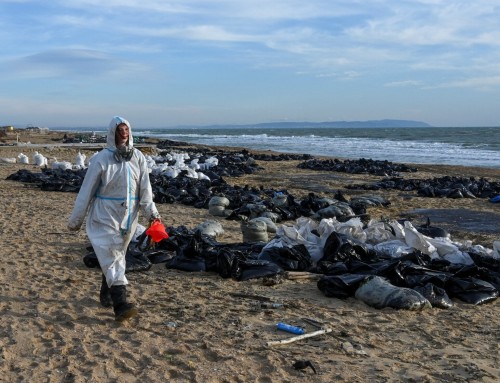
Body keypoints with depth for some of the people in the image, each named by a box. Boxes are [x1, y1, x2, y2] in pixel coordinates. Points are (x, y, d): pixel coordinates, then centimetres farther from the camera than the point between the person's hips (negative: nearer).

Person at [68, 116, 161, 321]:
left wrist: (151, 212, -15)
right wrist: (76, 218, 0)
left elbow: (145, 188, -2)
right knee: (111, 256, -13)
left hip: (129, 215, 4)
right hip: (105, 215, -4)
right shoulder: (101, 158, -7)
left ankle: (106, 294, 33)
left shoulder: (138, 157, 2)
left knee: (117, 255, 15)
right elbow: (87, 190, -3)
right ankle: (120, 304, -20)